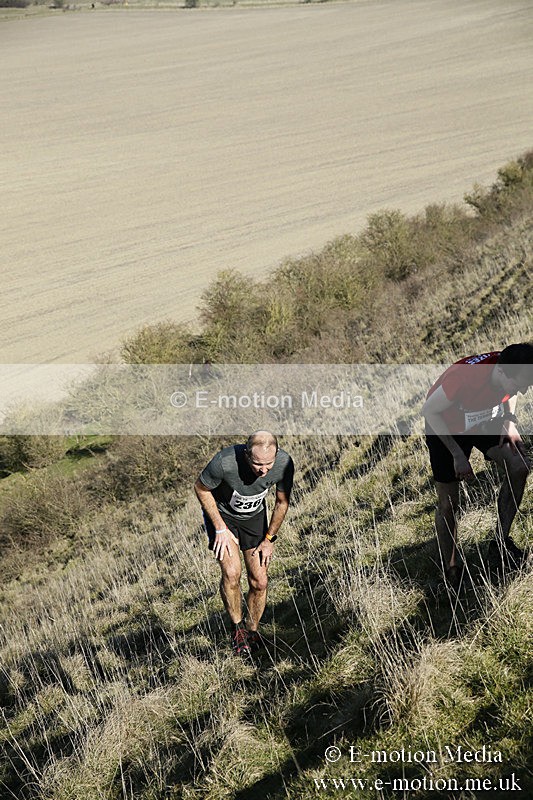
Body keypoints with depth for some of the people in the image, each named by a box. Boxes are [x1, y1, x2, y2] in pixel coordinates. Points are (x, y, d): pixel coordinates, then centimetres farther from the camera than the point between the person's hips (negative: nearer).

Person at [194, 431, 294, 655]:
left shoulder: (284, 463, -28)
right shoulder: (224, 462, -38)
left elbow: (282, 502, -7)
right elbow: (201, 488, -16)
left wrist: (269, 539, -2)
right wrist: (221, 529, -16)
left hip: (254, 516, 3)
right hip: (221, 513, -3)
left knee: (259, 582, -1)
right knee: (231, 573, -20)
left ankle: (252, 630, 24)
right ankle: (237, 627, 3)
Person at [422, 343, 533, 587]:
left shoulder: (512, 368, -24)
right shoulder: (465, 377, -41)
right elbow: (429, 411, -25)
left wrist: (510, 421, -13)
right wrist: (457, 454, -24)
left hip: (486, 420, 5)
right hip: (446, 427, -5)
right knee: (448, 503, 0)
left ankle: (500, 543, -1)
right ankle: (451, 571, 19)